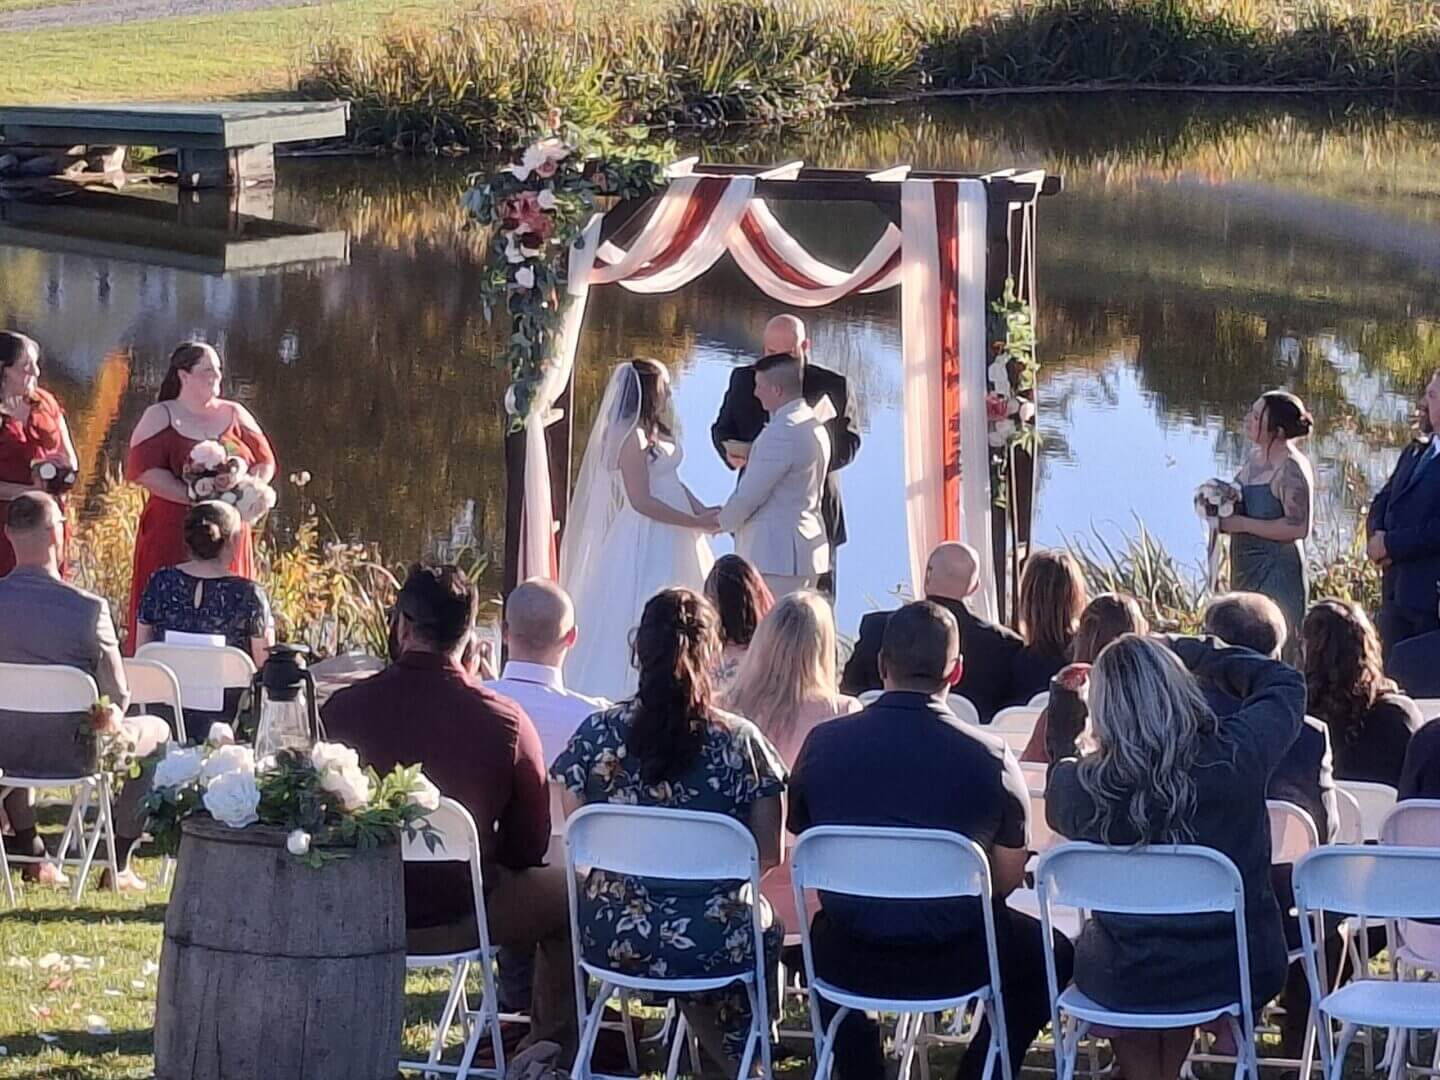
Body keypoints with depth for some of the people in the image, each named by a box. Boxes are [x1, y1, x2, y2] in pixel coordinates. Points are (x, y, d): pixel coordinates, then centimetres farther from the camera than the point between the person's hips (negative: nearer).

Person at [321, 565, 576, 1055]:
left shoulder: (342, 708, -11)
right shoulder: (506, 722, -15)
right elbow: (529, 847, -4)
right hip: (460, 915, -2)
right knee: (569, 890, 23)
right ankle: (555, 1046, 30)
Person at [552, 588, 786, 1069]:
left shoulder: (597, 734, -7)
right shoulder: (741, 741, -9)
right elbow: (767, 855, -4)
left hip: (613, 939, 2)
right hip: (715, 943, -2)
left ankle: (721, 1063, 48)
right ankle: (744, 1060, 42)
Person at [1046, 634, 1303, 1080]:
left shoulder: (1079, 783, -18)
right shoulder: (1235, 755, -19)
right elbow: (1284, 683, 3)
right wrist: (1189, 651, 8)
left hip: (1126, 984, -1)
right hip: (1243, 972, 1)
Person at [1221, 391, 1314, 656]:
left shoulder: (1292, 469, -17)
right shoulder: (1254, 458, 10)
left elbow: (1298, 527, -23)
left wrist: (1242, 524, -20)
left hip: (1277, 572, -9)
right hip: (1246, 570, 9)